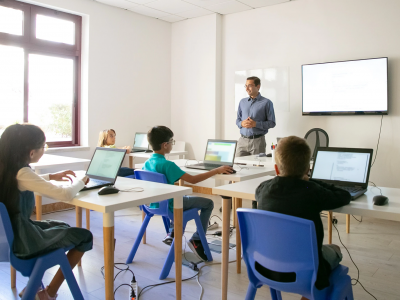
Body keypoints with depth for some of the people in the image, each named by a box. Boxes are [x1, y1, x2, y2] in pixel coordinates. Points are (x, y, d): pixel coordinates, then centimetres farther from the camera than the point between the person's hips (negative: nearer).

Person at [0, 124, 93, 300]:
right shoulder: (22, 173, -25)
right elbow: (65, 194, -28)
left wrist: (51, 177, 12)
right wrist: (80, 181, -8)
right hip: (20, 240, -9)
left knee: (64, 227, 28)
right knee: (85, 236, 3)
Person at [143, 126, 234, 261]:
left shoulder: (147, 162, -1)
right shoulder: (167, 165, -25)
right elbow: (193, 179, -28)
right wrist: (217, 170, -22)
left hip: (154, 204, 8)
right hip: (168, 206, -8)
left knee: (185, 198, 36)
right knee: (208, 203, 3)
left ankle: (172, 233, 30)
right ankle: (196, 240, 1)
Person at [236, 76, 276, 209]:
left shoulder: (266, 103, -1)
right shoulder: (242, 102, 13)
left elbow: (272, 123, -4)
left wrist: (255, 124, -16)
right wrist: (242, 123, -6)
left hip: (258, 141, -4)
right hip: (243, 140, 4)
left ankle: (256, 202, 9)